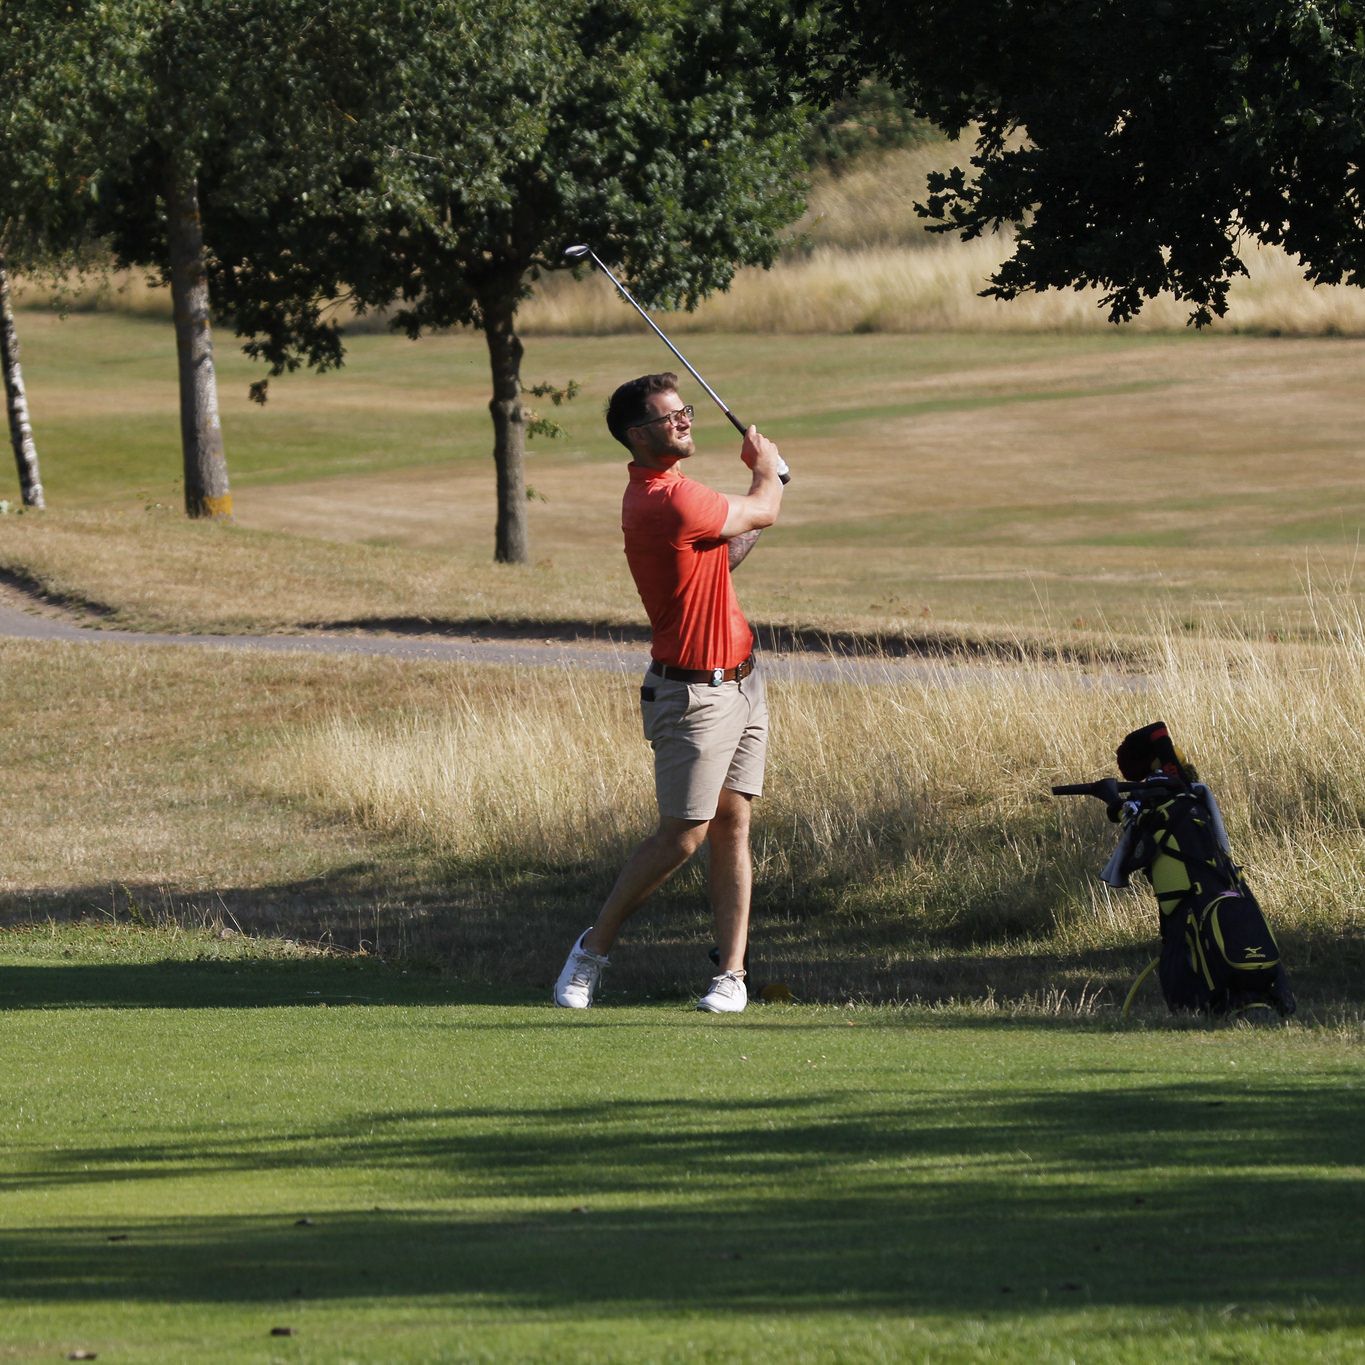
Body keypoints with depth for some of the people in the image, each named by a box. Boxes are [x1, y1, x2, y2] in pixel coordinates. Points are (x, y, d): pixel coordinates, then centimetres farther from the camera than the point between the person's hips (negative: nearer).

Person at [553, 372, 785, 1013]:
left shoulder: (665, 492, 10)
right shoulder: (669, 503, -23)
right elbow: (763, 511, -8)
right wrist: (766, 466, 13)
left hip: (740, 681, 9)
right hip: (694, 694, -9)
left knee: (731, 827, 4)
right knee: (682, 836, -5)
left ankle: (732, 974, 5)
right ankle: (593, 949, 10)